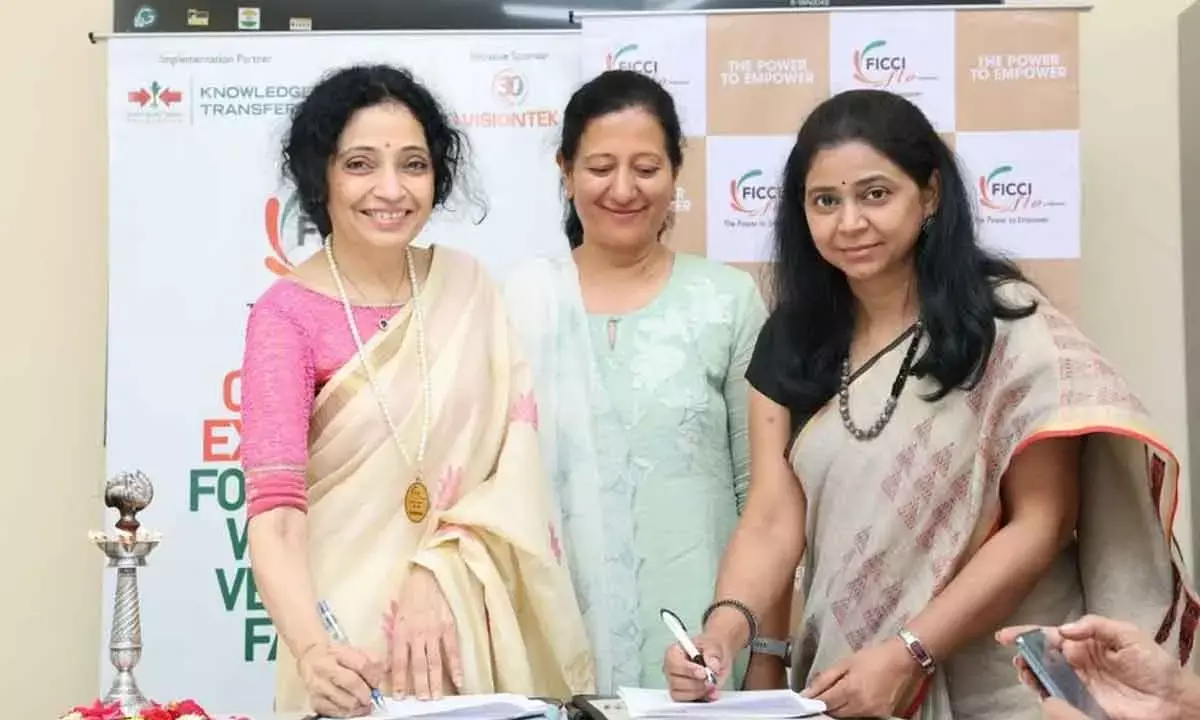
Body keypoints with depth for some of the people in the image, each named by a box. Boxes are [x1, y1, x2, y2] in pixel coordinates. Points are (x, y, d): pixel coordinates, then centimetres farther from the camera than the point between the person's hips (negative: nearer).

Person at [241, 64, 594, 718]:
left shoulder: (467, 286, 2)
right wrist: (312, 651, -37)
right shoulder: (287, 315, -11)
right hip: (352, 626, -3)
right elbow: (275, 508, -20)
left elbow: (515, 442, -3)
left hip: (478, 622, 3)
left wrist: (438, 574, -18)